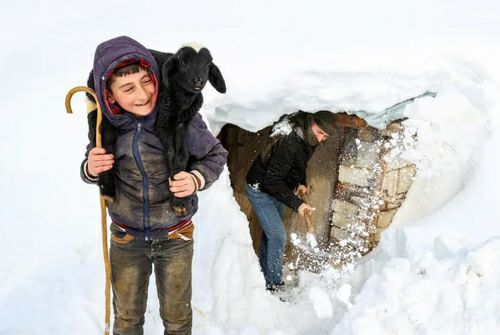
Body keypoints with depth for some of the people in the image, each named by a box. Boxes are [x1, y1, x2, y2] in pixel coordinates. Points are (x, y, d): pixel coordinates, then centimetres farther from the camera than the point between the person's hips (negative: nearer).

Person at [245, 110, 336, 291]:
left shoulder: (305, 139, -6)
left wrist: (300, 184, -5)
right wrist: (296, 203, -35)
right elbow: (272, 180, -36)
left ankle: (263, 273, 35)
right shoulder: (288, 142, -35)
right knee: (277, 236, -11)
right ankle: (273, 284, 1)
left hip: (276, 188, 9)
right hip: (261, 189, -9)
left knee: (271, 233, 19)